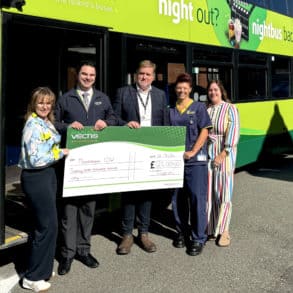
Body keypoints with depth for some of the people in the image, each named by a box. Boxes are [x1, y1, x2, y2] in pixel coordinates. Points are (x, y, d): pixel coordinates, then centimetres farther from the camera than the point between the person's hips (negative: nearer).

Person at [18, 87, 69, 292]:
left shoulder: (47, 123, 9)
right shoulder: (33, 126, -18)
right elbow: (36, 160, -24)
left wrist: (59, 152, 2)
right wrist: (61, 153, -14)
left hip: (48, 175, 9)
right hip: (35, 178, -9)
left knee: (45, 223, 16)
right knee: (48, 225, -4)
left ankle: (42, 268, 30)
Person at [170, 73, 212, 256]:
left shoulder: (198, 107, 4)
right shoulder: (171, 111, 12)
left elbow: (204, 131, -2)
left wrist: (192, 152, -10)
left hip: (196, 160, -4)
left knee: (197, 198, -5)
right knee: (177, 199, 8)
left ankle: (198, 239, 4)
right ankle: (182, 232, 24)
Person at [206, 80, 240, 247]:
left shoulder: (230, 109, -2)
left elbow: (233, 133, -9)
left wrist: (223, 154, -15)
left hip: (224, 155, -3)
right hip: (207, 154, 3)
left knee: (223, 194, -1)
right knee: (209, 193, 6)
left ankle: (224, 231, 8)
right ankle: (211, 228, 17)